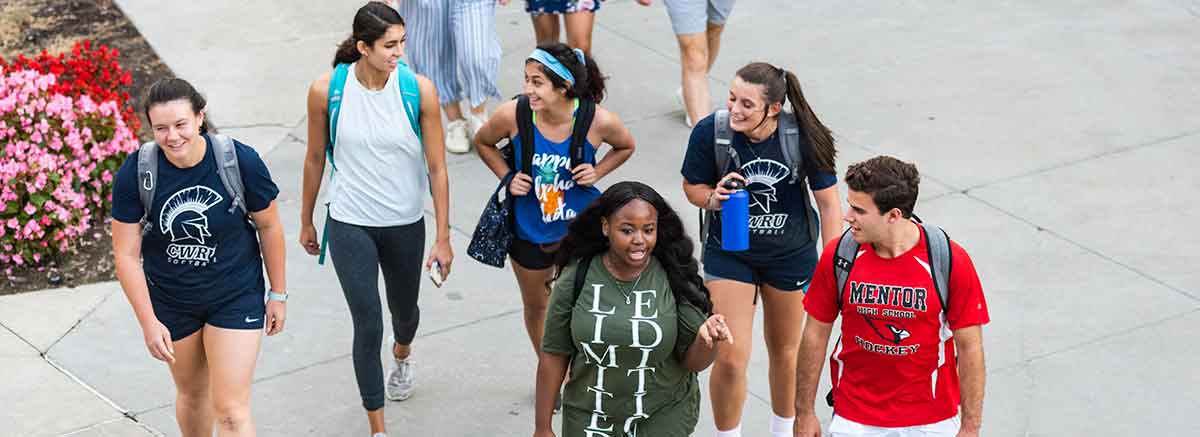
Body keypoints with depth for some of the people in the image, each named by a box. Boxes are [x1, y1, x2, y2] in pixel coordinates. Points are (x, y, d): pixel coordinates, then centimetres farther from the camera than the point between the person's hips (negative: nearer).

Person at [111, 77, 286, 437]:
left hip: (236, 297, -2)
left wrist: (278, 293, 1)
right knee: (191, 394, 22)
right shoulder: (135, 174, -19)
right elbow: (126, 255, -12)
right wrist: (148, 322, -14)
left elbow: (268, 226, -6)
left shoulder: (240, 161, -21)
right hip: (170, 300, 2)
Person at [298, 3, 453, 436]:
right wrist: (306, 221, 10)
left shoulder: (420, 89, -16)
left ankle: (402, 353, 60)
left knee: (404, 309, 22)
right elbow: (315, 159, 1)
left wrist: (443, 238, -9)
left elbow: (437, 168, -10)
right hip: (349, 225, -1)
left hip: (405, 223, 2)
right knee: (368, 325, -5)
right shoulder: (326, 90, -15)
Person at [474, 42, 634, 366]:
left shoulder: (599, 121, -23)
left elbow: (626, 147, 3)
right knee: (536, 305, 21)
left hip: (580, 227, -2)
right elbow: (483, 142, 3)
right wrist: (508, 177, -10)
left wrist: (597, 173, -12)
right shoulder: (513, 115, -22)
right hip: (529, 228, 2)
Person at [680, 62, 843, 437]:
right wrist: (713, 199, -28)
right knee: (730, 358, -7)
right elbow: (692, 186, -5)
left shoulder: (803, 136, -23)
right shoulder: (710, 132, -22)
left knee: (785, 353, 18)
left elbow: (828, 202, -11)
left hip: (791, 255, 1)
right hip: (729, 251, -1)